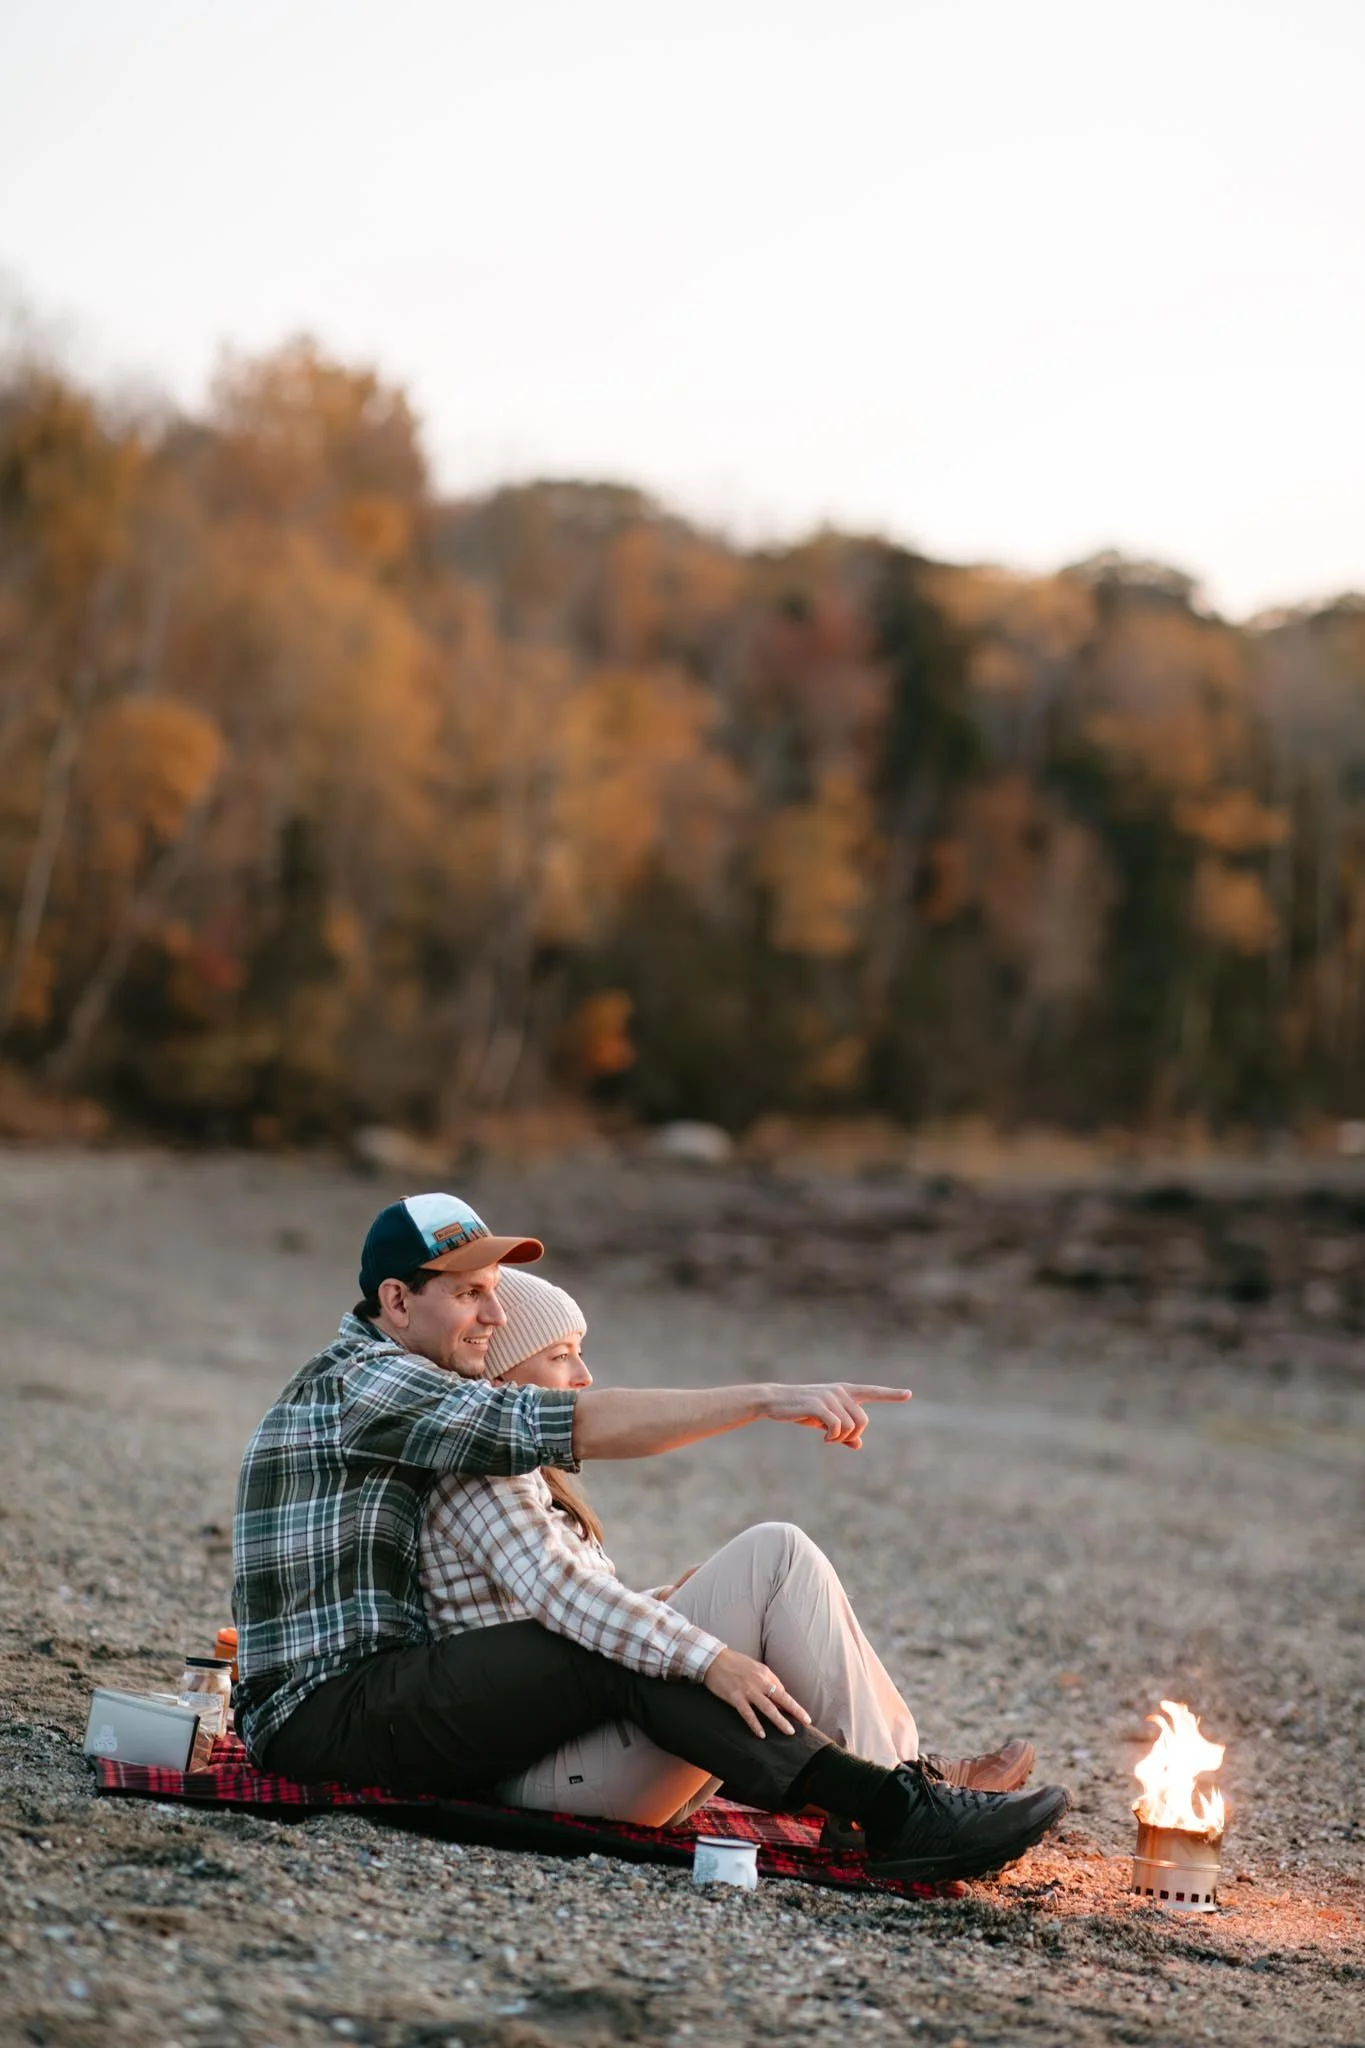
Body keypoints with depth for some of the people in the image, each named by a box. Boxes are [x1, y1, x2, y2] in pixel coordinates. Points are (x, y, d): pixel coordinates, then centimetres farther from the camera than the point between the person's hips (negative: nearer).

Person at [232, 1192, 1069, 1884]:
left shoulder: (399, 1388, 20)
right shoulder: (363, 1385, -13)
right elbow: (579, 1426, -24)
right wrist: (768, 1400, -27)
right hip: (328, 1712, -10)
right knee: (625, 1651, -23)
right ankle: (897, 1815, -26)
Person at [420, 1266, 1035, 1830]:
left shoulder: (523, 1475, 24)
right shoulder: (475, 1473, -9)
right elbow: (556, 1592, -25)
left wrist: (673, 1603, 2)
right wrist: (708, 1657, -33)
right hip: (548, 1767, -10)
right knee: (775, 1556, -15)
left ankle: (903, 1764, 1)